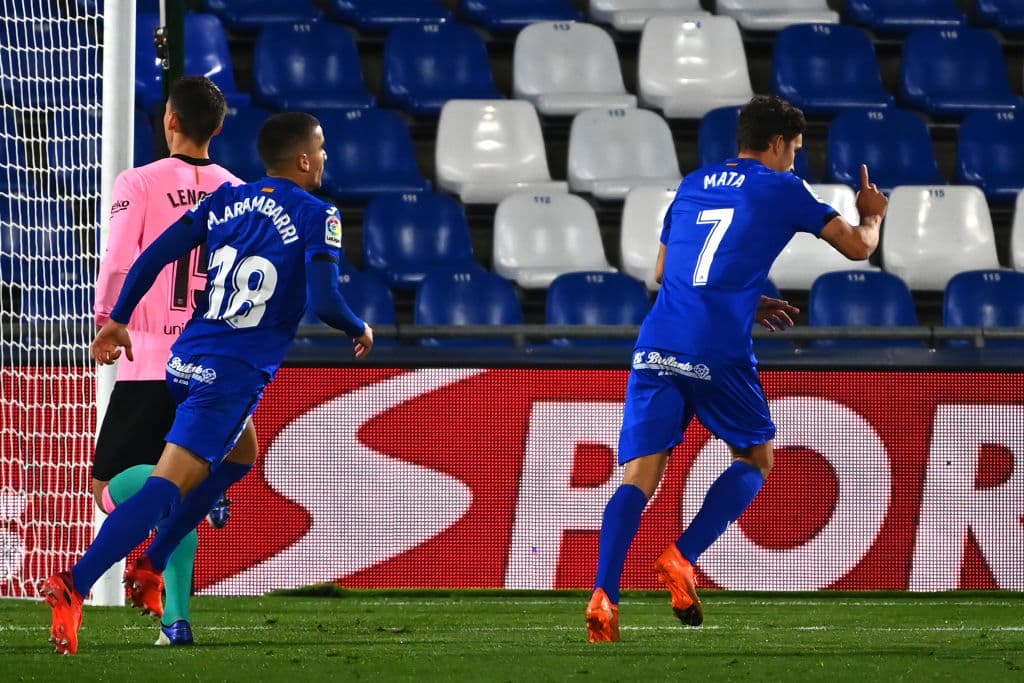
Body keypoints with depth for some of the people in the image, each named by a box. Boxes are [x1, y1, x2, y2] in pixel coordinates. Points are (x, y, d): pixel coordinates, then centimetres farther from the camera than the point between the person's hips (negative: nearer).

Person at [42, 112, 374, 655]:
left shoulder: (226, 199, 12)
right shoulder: (317, 217, -5)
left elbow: (155, 254, 7)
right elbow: (324, 301, -15)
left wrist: (118, 320, 15)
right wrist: (359, 331, 6)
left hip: (185, 361, 8)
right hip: (234, 375, -8)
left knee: (237, 456, 32)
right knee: (170, 485, -15)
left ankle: (149, 568, 26)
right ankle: (74, 586, -30)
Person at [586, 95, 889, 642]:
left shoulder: (693, 185, 22)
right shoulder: (780, 189, 7)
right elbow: (858, 247, 9)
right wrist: (871, 215, 33)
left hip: (657, 345, 4)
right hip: (717, 353, -4)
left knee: (639, 475, -2)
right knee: (756, 459, 17)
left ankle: (604, 595, -21)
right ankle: (681, 559, -1)